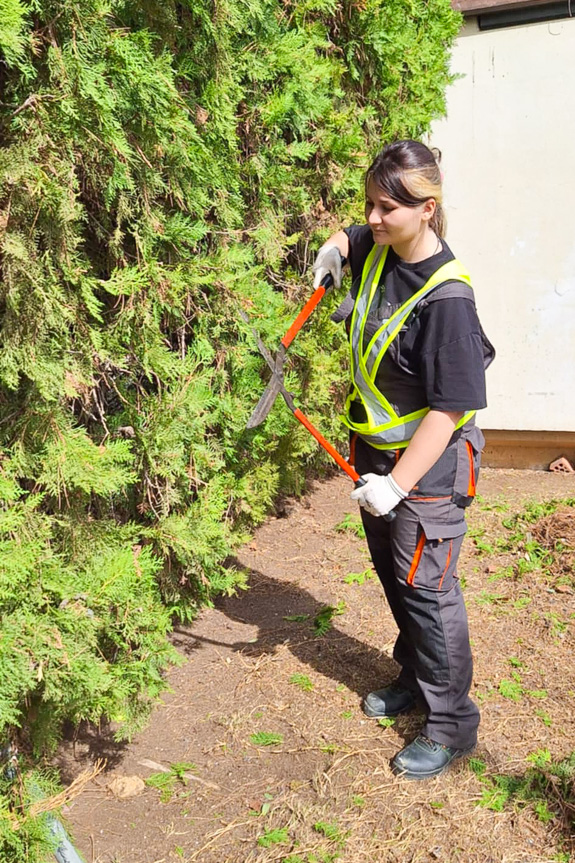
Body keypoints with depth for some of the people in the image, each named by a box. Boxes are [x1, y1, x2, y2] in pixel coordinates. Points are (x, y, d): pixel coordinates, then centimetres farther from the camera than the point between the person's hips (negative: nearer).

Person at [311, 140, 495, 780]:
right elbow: (351, 237, 25)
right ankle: (417, 679, 43)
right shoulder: (379, 251, -2)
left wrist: (399, 482, -29)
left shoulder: (446, 297, -26)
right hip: (376, 452, 8)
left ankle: (451, 724, 21)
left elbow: (450, 407, -26)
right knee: (393, 576, 21)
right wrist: (335, 247, 3)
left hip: (426, 467, -8)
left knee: (427, 590, 2)